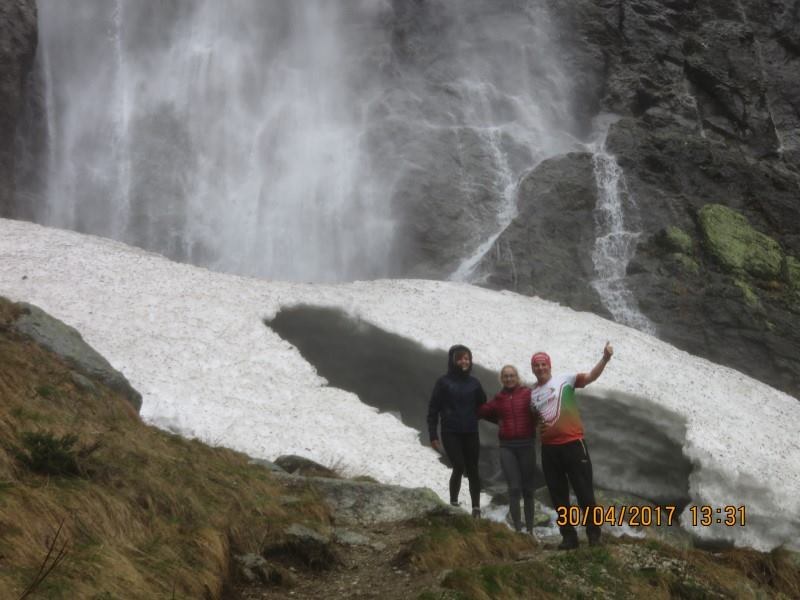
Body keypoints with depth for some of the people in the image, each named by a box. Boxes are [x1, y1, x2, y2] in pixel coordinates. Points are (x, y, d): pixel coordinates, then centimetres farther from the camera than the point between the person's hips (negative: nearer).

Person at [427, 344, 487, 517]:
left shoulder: (474, 383, 7)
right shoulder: (443, 382, -2)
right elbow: (433, 409, -2)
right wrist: (433, 435, -7)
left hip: (471, 434, 3)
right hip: (451, 433, -3)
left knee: (472, 470, 4)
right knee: (459, 467, -14)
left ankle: (476, 508, 10)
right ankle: (453, 503, 4)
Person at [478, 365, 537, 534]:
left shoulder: (528, 393, -2)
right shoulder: (498, 399, 8)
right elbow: (481, 412, 19)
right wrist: (500, 421, 13)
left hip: (526, 445, -1)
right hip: (507, 447, 2)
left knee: (527, 488, 5)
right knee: (514, 488, -6)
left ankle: (530, 529, 12)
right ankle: (518, 529, -7)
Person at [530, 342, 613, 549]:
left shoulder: (564, 380, -2)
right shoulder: (533, 394, 13)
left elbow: (590, 377, -16)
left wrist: (605, 359, -32)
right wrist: (540, 427, 1)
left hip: (573, 443, -5)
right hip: (549, 448, 5)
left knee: (584, 491, 0)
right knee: (558, 496, 9)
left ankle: (594, 532, 14)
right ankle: (568, 536, 18)